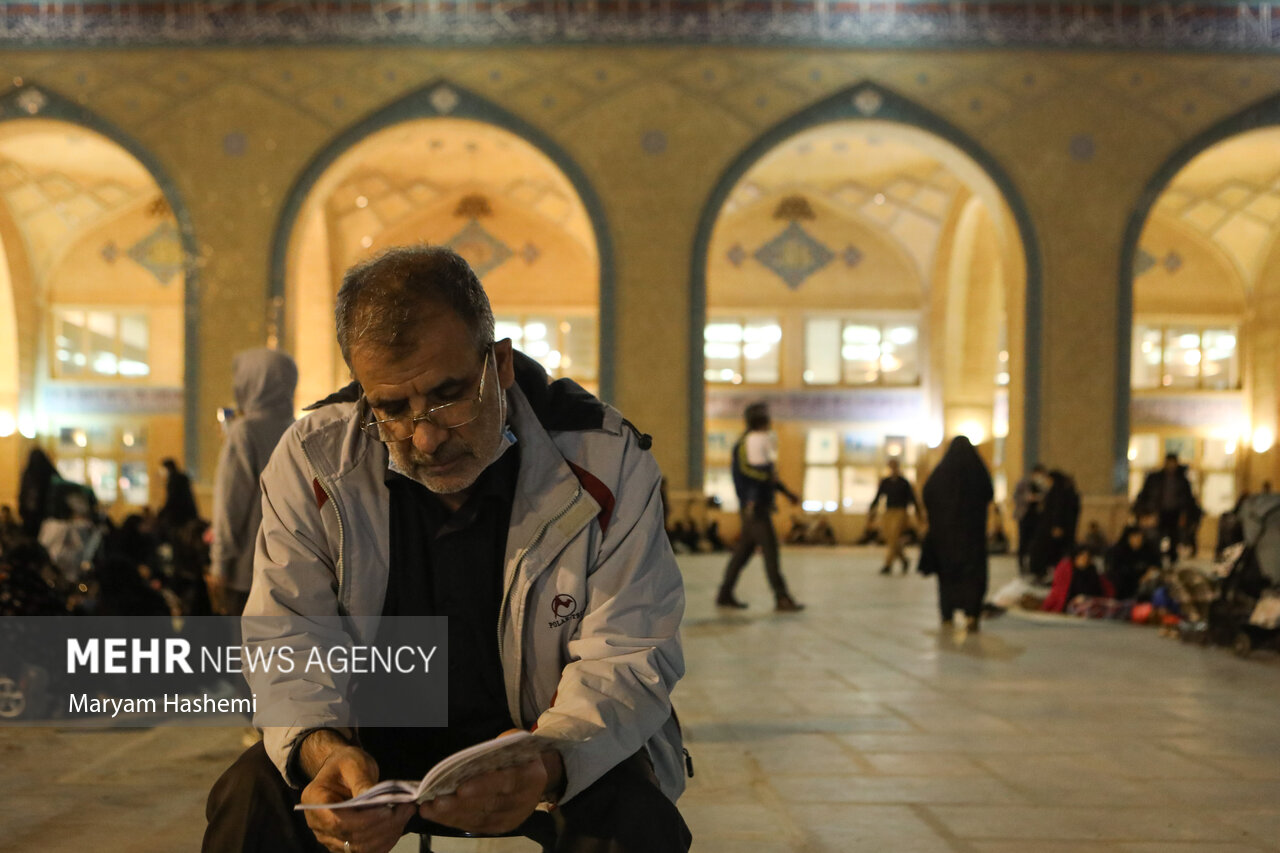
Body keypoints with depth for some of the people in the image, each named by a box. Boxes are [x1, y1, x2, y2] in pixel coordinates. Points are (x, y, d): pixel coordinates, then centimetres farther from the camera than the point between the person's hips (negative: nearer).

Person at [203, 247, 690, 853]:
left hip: (570, 745, -1)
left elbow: (628, 656, -17)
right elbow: (288, 636, -12)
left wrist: (548, 761, -39)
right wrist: (322, 750, -35)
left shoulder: (606, 461, -18)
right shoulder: (313, 457, -12)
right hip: (381, 745, 1)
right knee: (249, 797, -23)